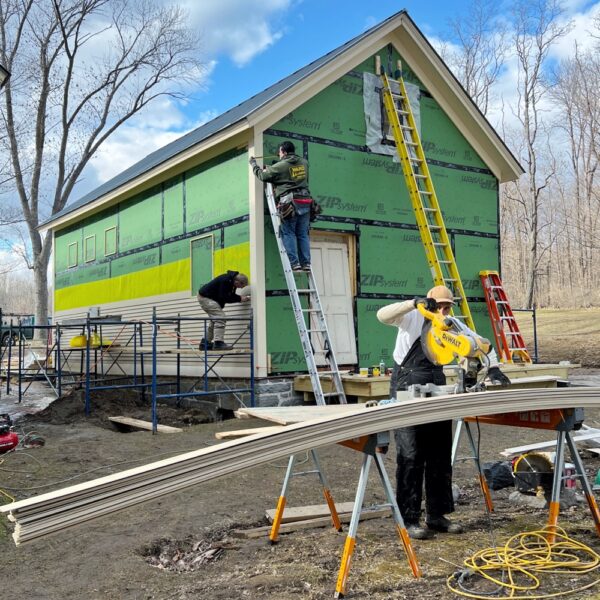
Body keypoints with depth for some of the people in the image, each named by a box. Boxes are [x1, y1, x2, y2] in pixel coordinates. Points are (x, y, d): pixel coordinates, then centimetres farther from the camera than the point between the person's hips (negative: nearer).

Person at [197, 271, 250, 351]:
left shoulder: (231, 281, 0)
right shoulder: (225, 281, -29)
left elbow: (230, 296, 8)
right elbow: (224, 298, -29)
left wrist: (242, 298, -7)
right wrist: (239, 298, -24)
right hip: (205, 297, -11)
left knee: (214, 320, 17)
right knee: (220, 317, -18)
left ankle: (205, 343, 23)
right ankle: (218, 343, -21)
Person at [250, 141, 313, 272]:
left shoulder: (281, 166, -4)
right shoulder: (304, 162, 12)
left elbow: (262, 175, 3)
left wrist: (253, 163, 23)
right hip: (305, 201, 5)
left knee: (288, 233, -1)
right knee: (303, 234, 8)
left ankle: (294, 263, -9)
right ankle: (306, 263, 3)